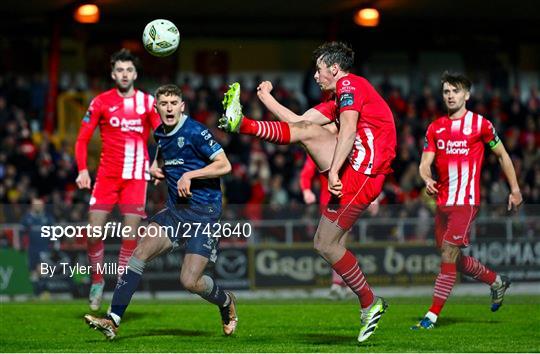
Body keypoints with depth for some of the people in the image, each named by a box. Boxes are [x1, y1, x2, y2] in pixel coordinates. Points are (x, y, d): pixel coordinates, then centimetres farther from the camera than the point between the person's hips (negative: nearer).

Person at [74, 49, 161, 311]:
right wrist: (82, 170, -8)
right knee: (94, 230, -7)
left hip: (136, 176, 0)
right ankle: (97, 281, 13)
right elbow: (82, 139, 5)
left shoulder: (148, 102, 3)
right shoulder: (100, 102, 3)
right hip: (107, 174, 0)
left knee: (130, 234, -5)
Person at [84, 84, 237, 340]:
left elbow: (224, 165, -16)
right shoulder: (160, 134, 10)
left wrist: (189, 175, -19)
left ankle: (226, 302, 21)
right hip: (175, 210, 7)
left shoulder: (194, 131, -12)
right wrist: (155, 168, 11)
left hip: (203, 213, -7)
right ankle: (113, 320, -12)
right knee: (140, 252, -10)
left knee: (190, 281, -13)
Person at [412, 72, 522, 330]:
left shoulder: (480, 124, -1)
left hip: (466, 201, -6)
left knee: (448, 254, -13)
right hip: (442, 201, 6)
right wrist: (427, 180, -17)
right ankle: (497, 282, 36)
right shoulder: (435, 127, 11)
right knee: (454, 259, 12)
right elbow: (425, 164, 6)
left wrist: (515, 189, 9)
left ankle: (432, 315, -12)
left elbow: (502, 155, 9)